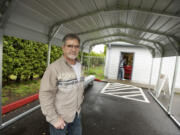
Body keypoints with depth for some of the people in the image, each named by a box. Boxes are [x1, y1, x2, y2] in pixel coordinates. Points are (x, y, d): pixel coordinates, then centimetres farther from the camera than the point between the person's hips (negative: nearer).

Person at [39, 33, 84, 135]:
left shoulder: (79, 66, -1)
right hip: (60, 115, -6)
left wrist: (79, 105, 14)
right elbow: (45, 94, -22)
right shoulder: (54, 68, -23)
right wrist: (54, 118, -19)